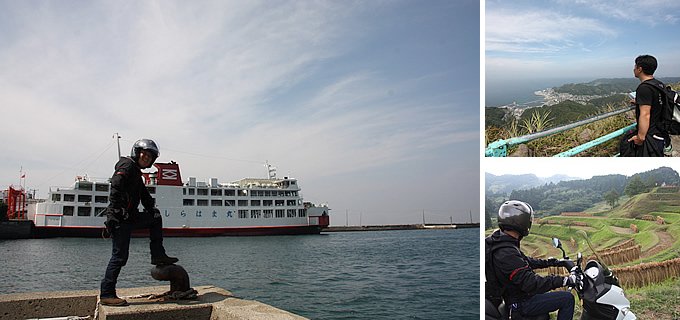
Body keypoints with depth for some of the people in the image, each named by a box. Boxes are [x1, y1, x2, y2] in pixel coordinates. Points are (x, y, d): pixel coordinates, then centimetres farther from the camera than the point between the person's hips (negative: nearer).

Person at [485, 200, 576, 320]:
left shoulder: (497, 240, 1)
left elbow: (525, 261, 13)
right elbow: (530, 283, -31)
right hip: (521, 303, -10)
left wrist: (555, 262, 12)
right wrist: (565, 281, -26)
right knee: (567, 298, -8)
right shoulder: (507, 254, -31)